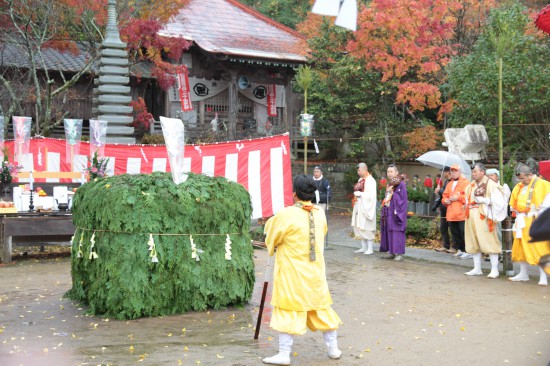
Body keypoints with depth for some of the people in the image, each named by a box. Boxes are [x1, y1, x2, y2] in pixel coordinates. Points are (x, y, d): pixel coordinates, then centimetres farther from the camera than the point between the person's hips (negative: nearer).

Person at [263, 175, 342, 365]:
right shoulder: (320, 213, 0)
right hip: (315, 270, 5)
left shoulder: (286, 215, -16)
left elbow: (271, 238, -2)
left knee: (288, 310, 1)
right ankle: (333, 348, 25)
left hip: (292, 272, -5)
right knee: (321, 307, 16)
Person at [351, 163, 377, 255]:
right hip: (359, 206, 9)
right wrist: (356, 193, 0)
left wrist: (360, 194, -15)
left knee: (366, 227, -7)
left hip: (366, 207, -9)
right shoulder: (360, 180, 14)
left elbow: (371, 195, -20)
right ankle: (364, 247, 17)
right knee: (359, 226, 9)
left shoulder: (370, 181, -12)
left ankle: (370, 248, -2)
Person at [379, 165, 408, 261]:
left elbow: (402, 199, -13)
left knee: (397, 232, -7)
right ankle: (391, 251, 13)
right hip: (388, 212, 8)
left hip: (396, 212, -8)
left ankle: (399, 253, -4)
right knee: (389, 231, 7)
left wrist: (392, 193, -15)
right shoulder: (389, 184, 16)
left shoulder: (401, 184, -8)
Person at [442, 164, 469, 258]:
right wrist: (445, 200, 0)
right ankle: (459, 249, 18)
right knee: (455, 232, 10)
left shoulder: (465, 182, -1)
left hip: (461, 213, -7)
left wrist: (458, 197, -16)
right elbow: (445, 195, 21)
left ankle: (466, 250, -2)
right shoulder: (450, 184, 20)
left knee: (463, 232, -8)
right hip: (451, 214, 7)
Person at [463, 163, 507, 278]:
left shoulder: (490, 184, -6)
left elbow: (497, 201, -12)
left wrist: (482, 200, -12)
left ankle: (494, 270, 0)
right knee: (474, 243, 9)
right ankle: (477, 268, 17)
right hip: (472, 218, 7)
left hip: (484, 218, -7)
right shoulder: (471, 185, 14)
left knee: (489, 242, -5)